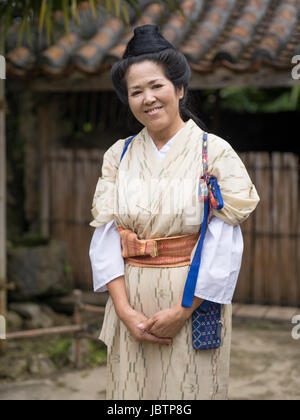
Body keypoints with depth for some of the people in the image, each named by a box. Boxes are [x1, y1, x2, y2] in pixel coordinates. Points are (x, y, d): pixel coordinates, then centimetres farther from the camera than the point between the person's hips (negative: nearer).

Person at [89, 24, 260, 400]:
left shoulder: (215, 152, -5)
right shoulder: (119, 155, 6)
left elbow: (223, 245, -11)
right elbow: (106, 235, 0)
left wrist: (182, 312, -15)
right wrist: (125, 309, -11)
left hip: (194, 306, -3)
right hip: (131, 307, 3)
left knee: (189, 388, 5)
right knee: (132, 390, 9)